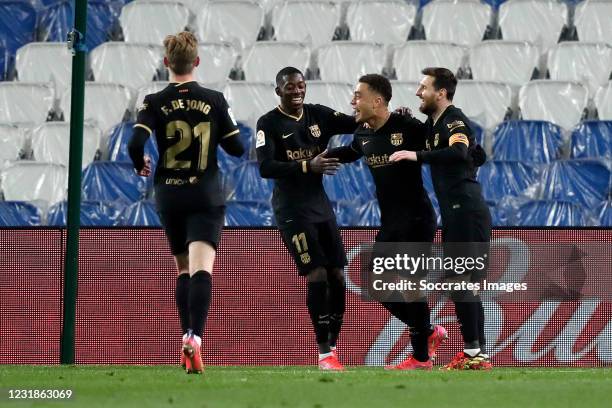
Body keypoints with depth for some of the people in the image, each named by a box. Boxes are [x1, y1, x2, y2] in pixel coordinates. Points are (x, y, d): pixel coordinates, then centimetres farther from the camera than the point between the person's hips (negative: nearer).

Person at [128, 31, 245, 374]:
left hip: (169, 196, 2)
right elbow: (237, 148, 0)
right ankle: (195, 339, -32)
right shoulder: (214, 100, -3)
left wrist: (140, 164, 6)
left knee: (184, 269, 19)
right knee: (202, 269, -12)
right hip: (206, 196, -2)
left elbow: (136, 144, -16)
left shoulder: (155, 103, -5)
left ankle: (187, 339, 17)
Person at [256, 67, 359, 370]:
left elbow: (357, 125, 3)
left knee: (337, 275, 4)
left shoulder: (319, 115, 6)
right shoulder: (269, 124, -9)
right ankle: (324, 354, -8)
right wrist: (308, 166, -32)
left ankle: (333, 345, 16)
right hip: (292, 210, -6)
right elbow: (265, 168, -21)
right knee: (317, 275, -13)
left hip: (320, 205, 6)